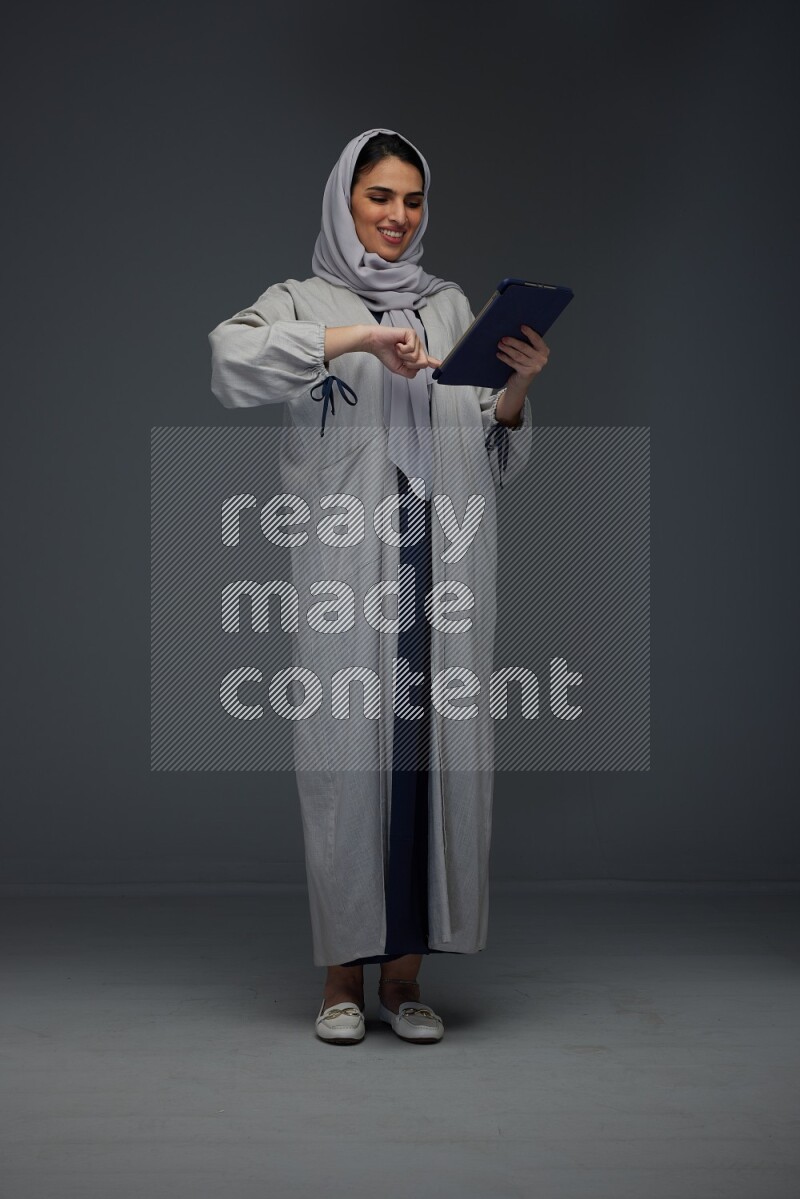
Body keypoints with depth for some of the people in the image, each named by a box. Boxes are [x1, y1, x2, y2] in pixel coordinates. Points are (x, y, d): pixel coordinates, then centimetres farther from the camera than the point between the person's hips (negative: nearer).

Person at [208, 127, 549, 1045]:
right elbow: (228, 359, -14)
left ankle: (404, 972, 12)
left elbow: (495, 458, 15)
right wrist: (355, 337, -19)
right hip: (345, 570, -3)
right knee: (348, 756, -2)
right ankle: (344, 975, 10)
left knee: (434, 753, 1)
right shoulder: (304, 302, 9)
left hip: (442, 570, 3)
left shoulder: (451, 306, 18)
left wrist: (516, 392, -4)